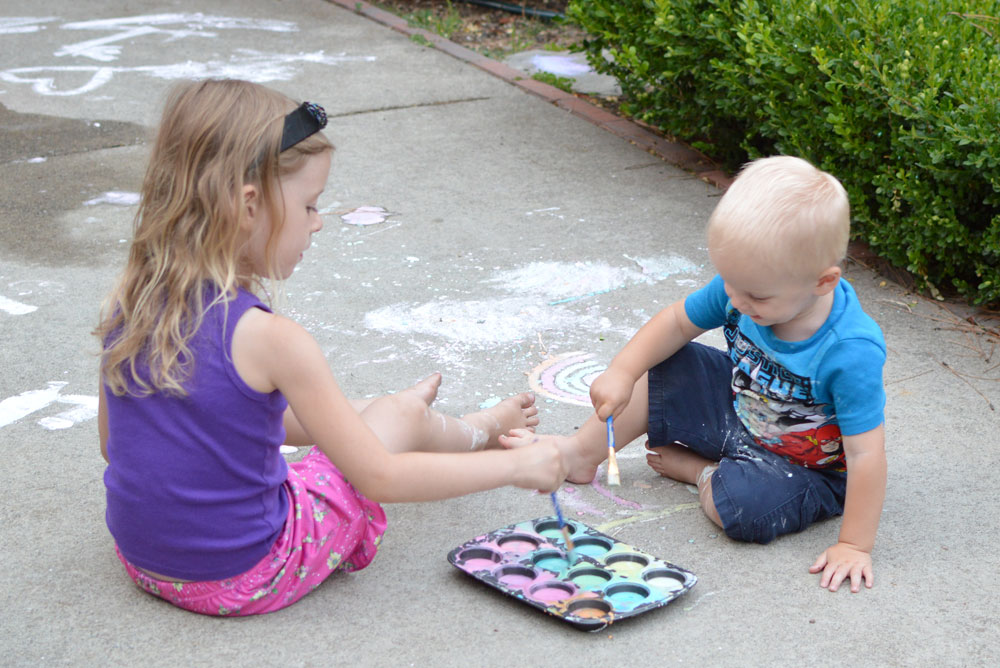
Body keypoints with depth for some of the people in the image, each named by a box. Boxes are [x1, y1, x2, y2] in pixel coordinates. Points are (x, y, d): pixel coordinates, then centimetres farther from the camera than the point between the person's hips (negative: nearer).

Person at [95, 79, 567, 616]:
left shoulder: (126, 305, -8)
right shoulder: (268, 340, -27)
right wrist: (514, 465, -9)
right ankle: (478, 432, 44)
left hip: (141, 560, 6)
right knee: (400, 416, 10)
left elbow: (112, 442, 7)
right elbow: (381, 479, -20)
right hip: (247, 580, -6)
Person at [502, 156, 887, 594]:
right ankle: (583, 452, 15)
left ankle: (699, 471, -1)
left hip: (807, 470, -6)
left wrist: (854, 545, -30)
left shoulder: (852, 353, -37)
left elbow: (865, 453, -32)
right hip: (738, 411, 6)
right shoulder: (743, 284, -19)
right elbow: (678, 322, -3)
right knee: (660, 366, 0)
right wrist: (622, 373, -13)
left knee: (741, 505, -34)